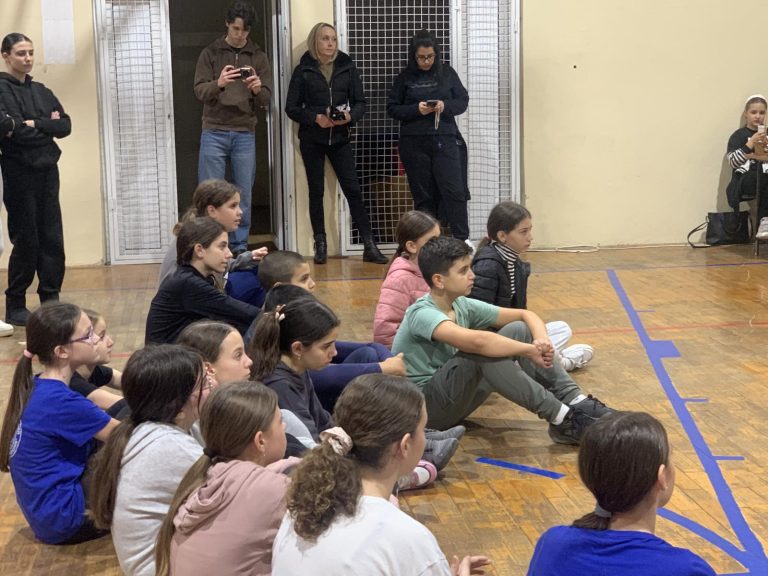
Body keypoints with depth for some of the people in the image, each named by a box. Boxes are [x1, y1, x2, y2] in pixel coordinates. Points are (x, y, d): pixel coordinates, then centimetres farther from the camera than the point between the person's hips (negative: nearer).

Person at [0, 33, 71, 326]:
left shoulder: (41, 91, 14)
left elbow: (65, 126, 4)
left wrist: (34, 124, -9)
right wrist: (47, 126, -5)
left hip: (47, 172, 6)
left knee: (52, 239, 4)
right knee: (26, 241, -1)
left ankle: (51, 301, 14)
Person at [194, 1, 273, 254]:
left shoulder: (258, 57, 7)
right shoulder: (210, 53, 3)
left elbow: (267, 99, 2)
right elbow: (199, 91, -5)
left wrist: (257, 89, -21)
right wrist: (218, 84, -26)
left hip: (245, 135, 2)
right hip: (214, 133, -1)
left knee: (244, 195, 4)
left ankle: (240, 247, 13)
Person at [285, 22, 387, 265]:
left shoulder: (347, 67, 5)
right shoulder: (303, 70, 1)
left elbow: (360, 103, 6)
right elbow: (291, 107, 0)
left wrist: (350, 116, -15)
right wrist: (315, 118, -16)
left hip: (340, 138, 1)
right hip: (312, 139, -1)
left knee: (353, 190, -2)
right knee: (316, 191, 5)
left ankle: (370, 247, -2)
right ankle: (321, 246, 13)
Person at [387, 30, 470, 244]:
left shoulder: (447, 73, 6)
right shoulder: (405, 77, 4)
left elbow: (463, 101, 8)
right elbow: (392, 108, 4)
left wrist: (445, 106, -13)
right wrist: (416, 109, -13)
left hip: (445, 140, 0)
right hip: (415, 144, 0)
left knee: (454, 191, -10)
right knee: (423, 196, 5)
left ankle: (462, 241, -4)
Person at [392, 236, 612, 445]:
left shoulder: (462, 306, 3)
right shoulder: (422, 314, -22)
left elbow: (526, 315, 5)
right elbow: (476, 341, -39)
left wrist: (541, 341, -17)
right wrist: (531, 351, -28)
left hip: (453, 398, 8)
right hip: (423, 406, -8)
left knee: (518, 330, -5)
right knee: (482, 349, -32)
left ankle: (577, 402, -13)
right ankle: (561, 420, -27)